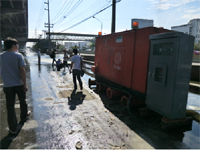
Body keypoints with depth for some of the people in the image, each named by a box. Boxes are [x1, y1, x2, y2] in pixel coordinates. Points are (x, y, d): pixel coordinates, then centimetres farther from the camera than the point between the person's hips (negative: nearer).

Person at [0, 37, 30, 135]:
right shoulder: (18, 56, -9)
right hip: (19, 84, -2)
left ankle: (13, 129, 10)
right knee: (22, 101, 21)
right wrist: (25, 84, -9)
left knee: (10, 106, 6)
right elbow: (22, 71, -13)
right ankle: (23, 117, 42)